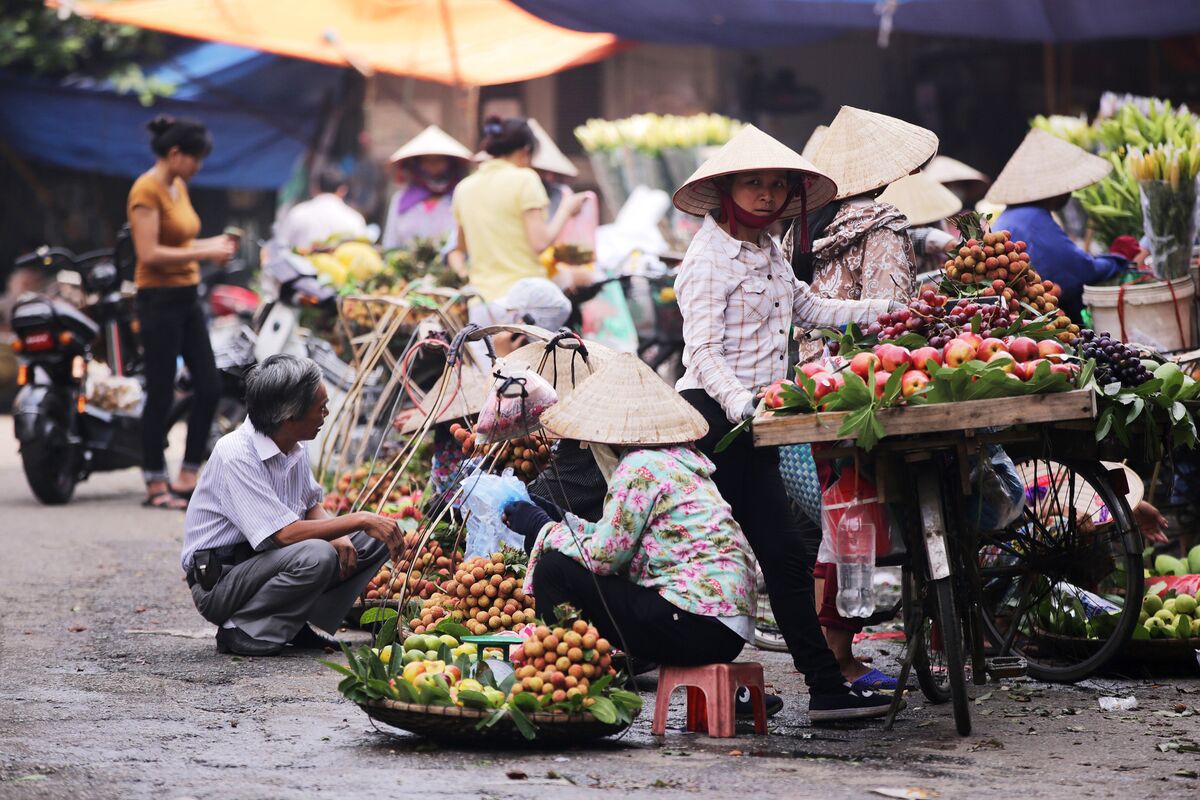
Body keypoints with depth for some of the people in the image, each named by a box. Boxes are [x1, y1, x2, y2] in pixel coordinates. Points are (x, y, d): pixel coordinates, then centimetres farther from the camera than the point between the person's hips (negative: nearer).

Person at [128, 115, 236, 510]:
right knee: (161, 394, -2)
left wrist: (212, 243, 3)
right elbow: (150, 254, -20)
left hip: (187, 298, 9)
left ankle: (187, 477, 14)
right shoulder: (147, 190, -13)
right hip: (158, 299, -9)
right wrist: (203, 254, -19)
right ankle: (155, 484, 7)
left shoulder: (178, 187, 13)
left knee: (209, 387, 7)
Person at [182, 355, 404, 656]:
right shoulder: (236, 455, -24)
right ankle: (241, 632, -16)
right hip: (218, 580, -9)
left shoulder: (295, 447, 3)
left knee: (374, 538, 1)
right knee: (316, 555, -34)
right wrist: (360, 520, -24)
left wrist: (338, 537, -6)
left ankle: (297, 626, 1)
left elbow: (312, 506, 17)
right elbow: (286, 533, -30)